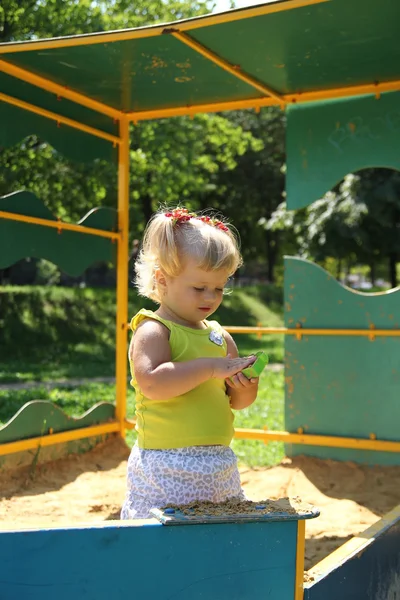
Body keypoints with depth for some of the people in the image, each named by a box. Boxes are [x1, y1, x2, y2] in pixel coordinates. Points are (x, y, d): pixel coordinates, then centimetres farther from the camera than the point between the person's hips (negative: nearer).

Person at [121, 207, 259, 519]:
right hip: (166, 468, -7)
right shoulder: (153, 330, -9)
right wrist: (210, 367, -24)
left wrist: (245, 386, -5)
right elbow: (151, 383, -27)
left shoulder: (220, 335, 12)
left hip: (219, 465, 7)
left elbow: (236, 401, 18)